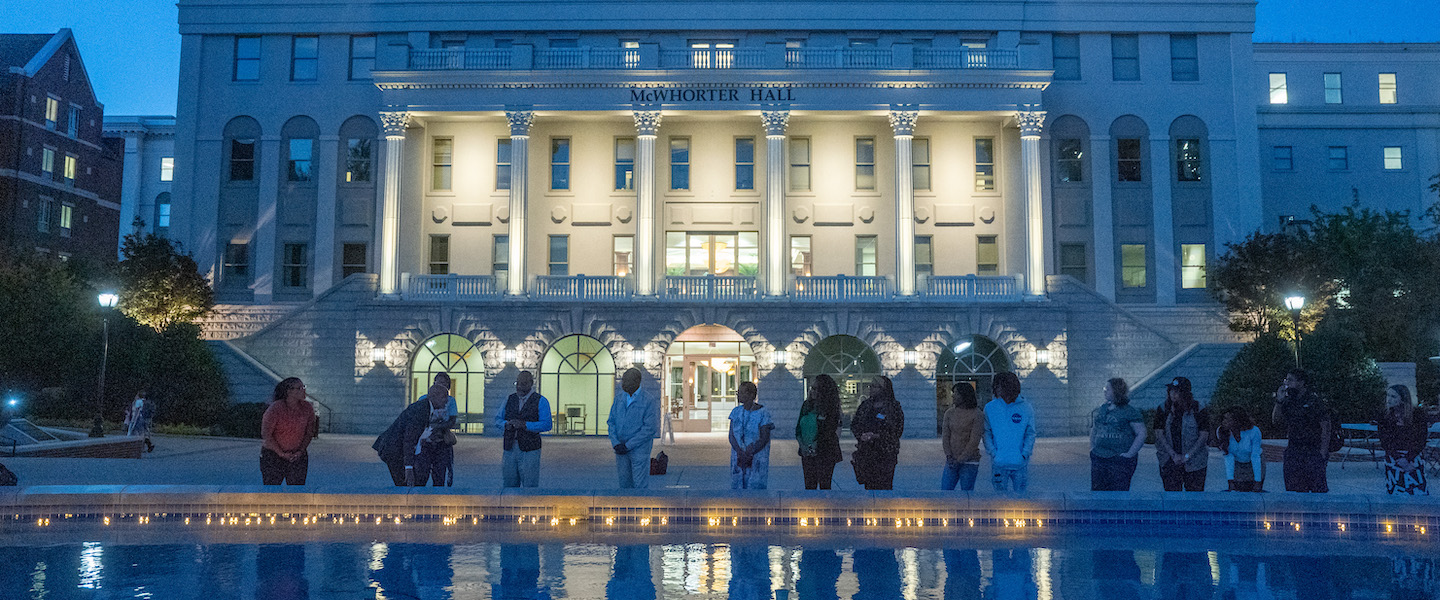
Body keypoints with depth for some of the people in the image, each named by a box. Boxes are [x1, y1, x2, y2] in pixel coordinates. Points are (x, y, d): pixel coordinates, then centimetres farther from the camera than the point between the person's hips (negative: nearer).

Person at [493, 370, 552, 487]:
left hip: (529, 451, -4)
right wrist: (506, 424, -9)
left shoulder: (541, 401, 0)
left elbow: (547, 424, -10)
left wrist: (525, 425, -19)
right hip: (509, 449, 4)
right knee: (509, 484, 8)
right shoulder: (509, 399, 15)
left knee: (529, 486, -2)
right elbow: (498, 420, 14)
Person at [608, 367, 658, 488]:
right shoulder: (619, 398, 6)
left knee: (640, 485, -4)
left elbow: (650, 428, -15)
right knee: (624, 483, 10)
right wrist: (615, 443, -9)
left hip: (639, 449, -5)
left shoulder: (648, 401, -10)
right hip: (621, 449, 5)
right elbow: (611, 421, 7)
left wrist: (628, 445, -16)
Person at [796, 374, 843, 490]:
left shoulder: (831, 408, -7)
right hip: (807, 453, 5)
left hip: (825, 452, -5)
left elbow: (828, 431, -11)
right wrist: (802, 445, -4)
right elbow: (798, 427, 10)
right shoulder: (806, 405, 10)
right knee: (809, 485, 7)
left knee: (824, 485, -2)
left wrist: (815, 445, -15)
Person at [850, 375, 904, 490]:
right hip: (865, 452, 4)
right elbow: (854, 424, 13)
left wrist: (876, 436, -15)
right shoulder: (865, 405, 12)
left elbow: (897, 430, -7)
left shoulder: (894, 407, -2)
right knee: (868, 484, 5)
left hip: (885, 453, -4)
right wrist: (861, 435, -8)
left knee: (883, 485, -7)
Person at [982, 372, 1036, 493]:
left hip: (1020, 463, 0)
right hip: (998, 463, 0)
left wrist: (1024, 454, -9)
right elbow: (987, 433, 2)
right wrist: (993, 453, -9)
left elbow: (1030, 433, 1)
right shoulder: (990, 408, 1)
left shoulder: (1026, 408, 0)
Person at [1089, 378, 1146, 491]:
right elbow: (1093, 430, 22)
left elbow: (1141, 434, -9)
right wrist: (1092, 449, 12)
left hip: (1120, 460, -6)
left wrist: (1129, 454, -14)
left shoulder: (1130, 412, -6)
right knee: (1097, 489, 7)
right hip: (1098, 458, 6)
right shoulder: (1100, 409, 12)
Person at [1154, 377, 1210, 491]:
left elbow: (1203, 436, -4)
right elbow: (1159, 434, 0)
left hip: (1195, 463, -1)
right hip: (1169, 463, 1)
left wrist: (1187, 456, -12)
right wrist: (1174, 455, -11)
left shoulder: (1198, 410, -2)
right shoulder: (1163, 410, 3)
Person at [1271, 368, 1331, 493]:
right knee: (1293, 489, 6)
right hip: (1293, 451, 5)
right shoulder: (1288, 401, 8)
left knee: (1318, 488, -4)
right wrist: (1279, 400, -3)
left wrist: (1323, 453, -14)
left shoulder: (1316, 401, -9)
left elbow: (1326, 428, -9)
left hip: (1314, 451, -5)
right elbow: (1276, 420, 8)